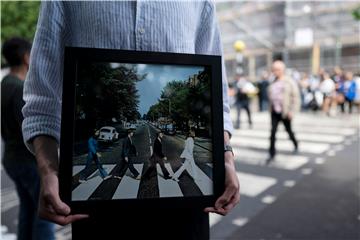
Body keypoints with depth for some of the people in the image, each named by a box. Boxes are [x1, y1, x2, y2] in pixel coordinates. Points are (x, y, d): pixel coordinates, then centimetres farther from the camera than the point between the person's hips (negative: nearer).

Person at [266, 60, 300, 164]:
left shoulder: (289, 82, -8)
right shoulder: (273, 83, 6)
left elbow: (296, 97, -9)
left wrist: (292, 111, -14)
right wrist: (271, 107, 12)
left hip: (285, 112, -3)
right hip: (274, 112, 3)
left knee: (288, 130, 14)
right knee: (273, 132, -6)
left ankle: (295, 144, 44)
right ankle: (272, 153, -1)